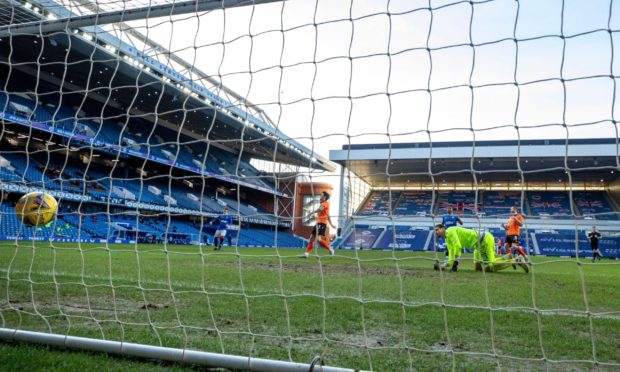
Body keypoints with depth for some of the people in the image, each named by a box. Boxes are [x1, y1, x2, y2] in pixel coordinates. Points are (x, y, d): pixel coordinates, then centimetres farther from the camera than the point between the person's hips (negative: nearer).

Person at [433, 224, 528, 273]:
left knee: (490, 267, -14)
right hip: (479, 245, 10)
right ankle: (507, 258, 18)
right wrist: (443, 265, -3)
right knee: (478, 267, 8)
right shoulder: (447, 240, 13)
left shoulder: (450, 231, -15)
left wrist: (455, 263, -25)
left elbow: (458, 246, -27)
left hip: (485, 239, -10)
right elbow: (451, 254, 11)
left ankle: (515, 261, 4)